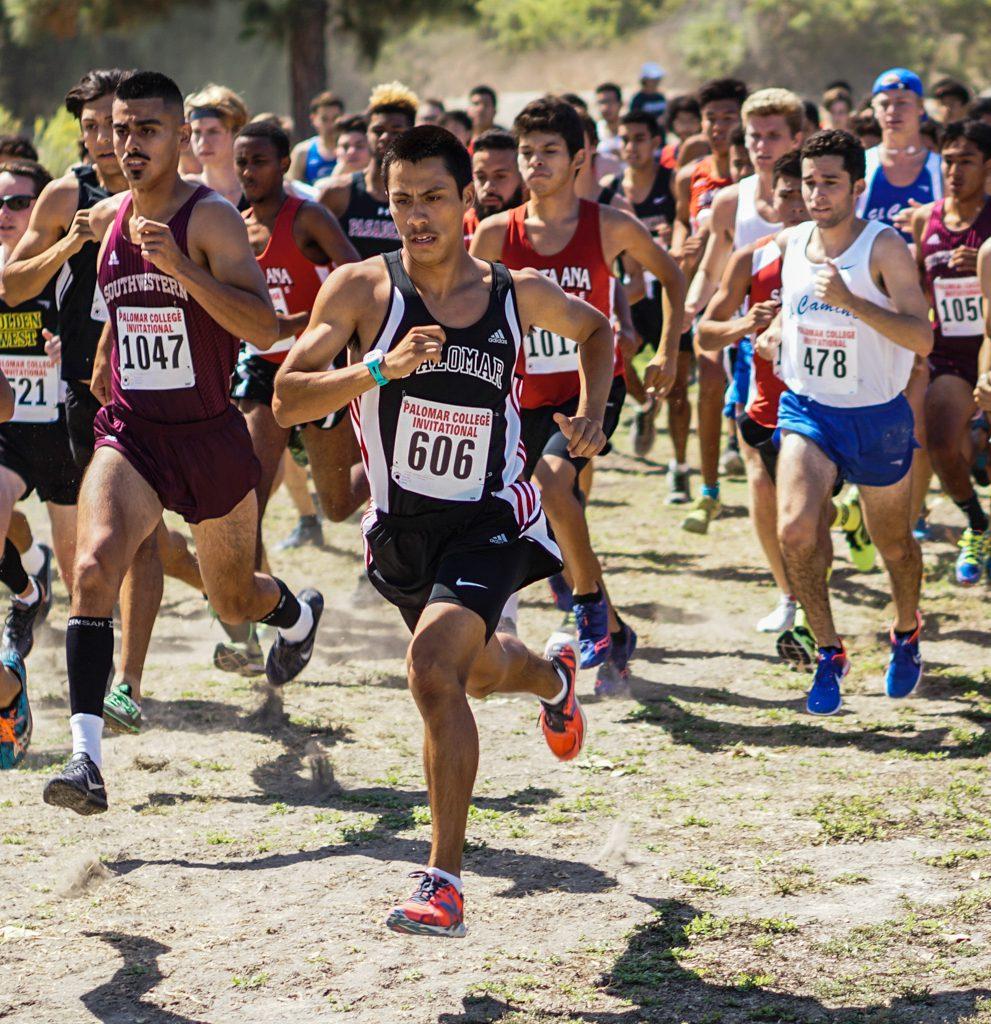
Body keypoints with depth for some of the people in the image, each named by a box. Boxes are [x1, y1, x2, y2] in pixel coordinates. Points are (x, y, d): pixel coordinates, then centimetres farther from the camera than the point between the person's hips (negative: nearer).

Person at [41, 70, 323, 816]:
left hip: (210, 437, -3)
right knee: (94, 567, -24)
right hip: (130, 435, 3)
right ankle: (86, 756, -30)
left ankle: (297, 616, 56)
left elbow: (266, 328, -24)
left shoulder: (210, 218, -13)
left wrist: (179, 265, -31)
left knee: (236, 601, 17)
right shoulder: (109, 220, 5)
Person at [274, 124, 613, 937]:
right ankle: (553, 677, 65)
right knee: (477, 670, 26)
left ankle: (445, 881, -22)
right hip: (401, 526, 3)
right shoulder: (363, 289, -12)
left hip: (490, 519, -3)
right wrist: (379, 368, -33)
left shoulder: (516, 293, -6)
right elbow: (287, 399, -19)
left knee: (434, 666, -26)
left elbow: (595, 329, 17)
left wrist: (592, 412, 0)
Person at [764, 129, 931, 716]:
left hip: (878, 418, -3)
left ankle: (907, 632, 45)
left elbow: (922, 339, -27)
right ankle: (830, 652, -5)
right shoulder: (790, 244, 0)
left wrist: (849, 301, -37)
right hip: (806, 409, 3)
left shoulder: (884, 248, -17)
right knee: (796, 530, -20)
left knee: (894, 543, 15)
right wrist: (777, 335, 0)